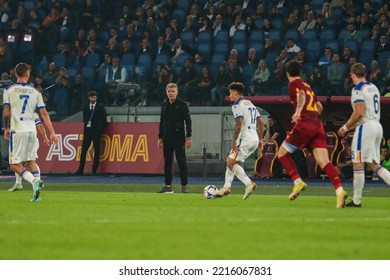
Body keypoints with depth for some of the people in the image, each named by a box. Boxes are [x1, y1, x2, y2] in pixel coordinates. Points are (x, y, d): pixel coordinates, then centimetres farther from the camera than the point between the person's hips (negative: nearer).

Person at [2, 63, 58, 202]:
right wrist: (52, 133, 4)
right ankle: (36, 194, 4)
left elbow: (6, 113, -3)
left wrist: (6, 129, 13)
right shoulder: (35, 92, 8)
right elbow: (44, 113, 3)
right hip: (32, 130, 4)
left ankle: (34, 181, -25)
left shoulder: (9, 90, 0)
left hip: (18, 130, -4)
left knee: (15, 164, 0)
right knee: (31, 161, 15)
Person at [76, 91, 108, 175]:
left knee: (97, 151, -2)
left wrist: (101, 129, -1)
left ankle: (94, 170, 2)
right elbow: (84, 119, 17)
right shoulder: (85, 107, 12)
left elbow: (104, 120, 3)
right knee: (83, 150, -2)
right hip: (87, 130, 3)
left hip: (97, 131, -3)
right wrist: (86, 126, 6)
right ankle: (80, 169, 0)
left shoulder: (100, 107, 2)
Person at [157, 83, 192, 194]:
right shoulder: (164, 105, 12)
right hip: (167, 138, 5)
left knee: (181, 162, -6)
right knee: (167, 162, 6)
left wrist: (188, 137, -11)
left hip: (179, 137, -5)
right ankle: (168, 186, 11)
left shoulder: (182, 105, -4)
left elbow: (188, 121, -5)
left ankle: (184, 186, -3)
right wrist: (160, 137, 15)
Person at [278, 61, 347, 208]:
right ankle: (339, 190, -26)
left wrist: (298, 112, -32)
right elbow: (319, 106, 32)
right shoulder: (307, 86, 26)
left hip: (304, 125, -7)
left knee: (282, 153, 11)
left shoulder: (294, 84, 4)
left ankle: (298, 182, -1)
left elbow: (301, 95, -18)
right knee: (324, 161, -7)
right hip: (318, 125, 7)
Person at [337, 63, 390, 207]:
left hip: (366, 127, -9)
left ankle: (356, 200, -1)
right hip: (377, 126, 9)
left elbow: (359, 112, -20)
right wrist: (350, 126, 24)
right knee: (373, 164, 11)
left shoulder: (358, 90, -10)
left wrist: (346, 127, -8)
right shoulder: (373, 88, 17)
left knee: (358, 163, -3)